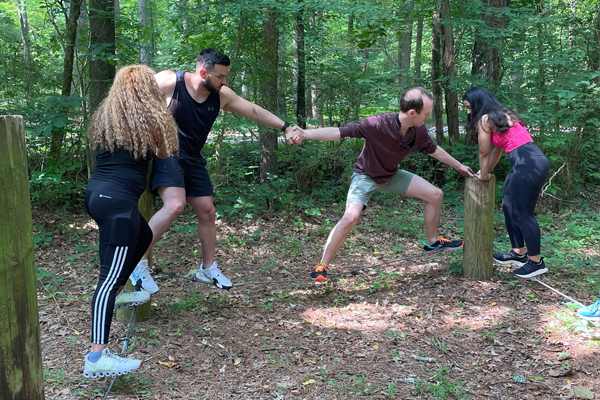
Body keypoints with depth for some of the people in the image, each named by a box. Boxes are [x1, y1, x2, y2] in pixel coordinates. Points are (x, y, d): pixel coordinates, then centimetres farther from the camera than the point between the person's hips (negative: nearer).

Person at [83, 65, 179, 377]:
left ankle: (116, 293, 44)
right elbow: (163, 154, 6)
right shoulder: (149, 118, -6)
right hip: (118, 200, -8)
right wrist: (166, 118, 21)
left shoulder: (104, 116, 12)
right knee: (111, 273, -13)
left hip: (96, 192, 9)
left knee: (142, 236, 32)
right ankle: (97, 355, -18)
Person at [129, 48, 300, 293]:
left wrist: (285, 127, -3)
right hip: (166, 154, -7)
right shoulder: (168, 82, -17)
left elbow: (254, 111, 3)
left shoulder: (221, 95, -2)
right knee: (174, 205, -28)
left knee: (207, 212, 9)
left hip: (192, 160, 7)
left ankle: (208, 269, 28)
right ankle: (138, 263, -15)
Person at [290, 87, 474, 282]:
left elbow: (433, 149, 6)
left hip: (392, 175, 6)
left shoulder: (419, 131, -15)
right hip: (366, 176, -6)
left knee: (435, 195, 2)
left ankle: (432, 242, 24)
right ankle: (322, 266, -13)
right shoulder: (378, 124, -35)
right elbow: (340, 132, -36)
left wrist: (458, 166, 17)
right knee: (350, 217, -27)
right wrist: (306, 133, -48)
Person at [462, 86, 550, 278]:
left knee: (523, 213, -2)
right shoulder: (501, 115, 23)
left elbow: (484, 153, 4)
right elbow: (498, 148, 30)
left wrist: (484, 176, 19)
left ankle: (536, 262, 7)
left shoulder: (485, 119, -4)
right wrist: (487, 171, 37)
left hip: (528, 164, -10)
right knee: (509, 207, 18)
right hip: (531, 161, 10)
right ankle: (518, 253, 27)